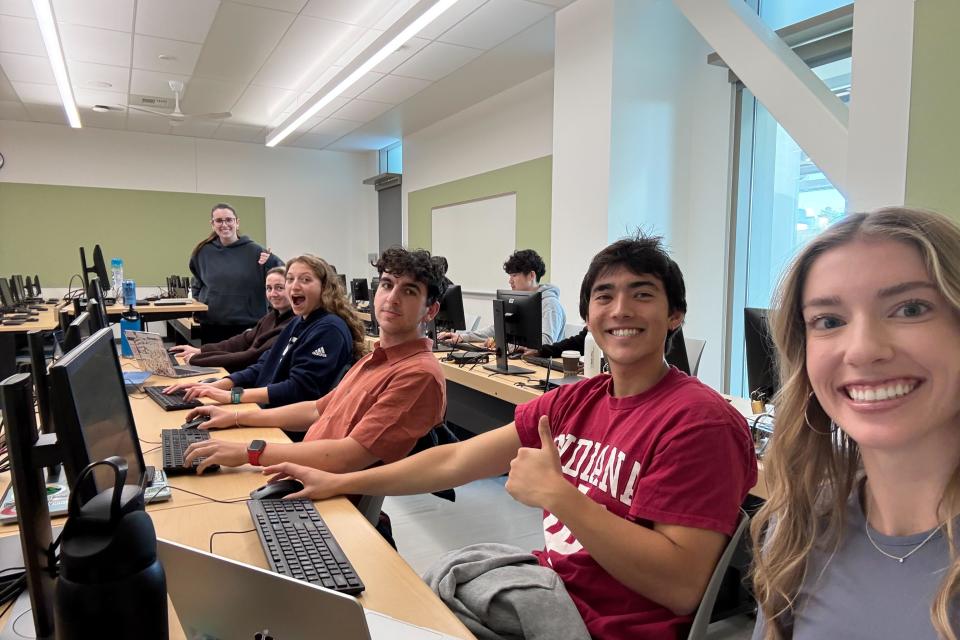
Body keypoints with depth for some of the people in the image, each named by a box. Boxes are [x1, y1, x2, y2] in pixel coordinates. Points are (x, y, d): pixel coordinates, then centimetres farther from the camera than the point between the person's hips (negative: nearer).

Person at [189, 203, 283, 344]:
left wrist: (270, 263, -24)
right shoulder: (203, 251, 5)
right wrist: (197, 300, 13)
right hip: (211, 326, 3)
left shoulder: (253, 251, -5)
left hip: (247, 326, -3)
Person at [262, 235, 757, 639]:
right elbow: (456, 460, 4)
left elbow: (683, 586, -24)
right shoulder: (575, 401, 1)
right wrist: (339, 483, 7)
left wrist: (557, 494, -28)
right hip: (546, 593, 6)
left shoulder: (698, 420, -19)